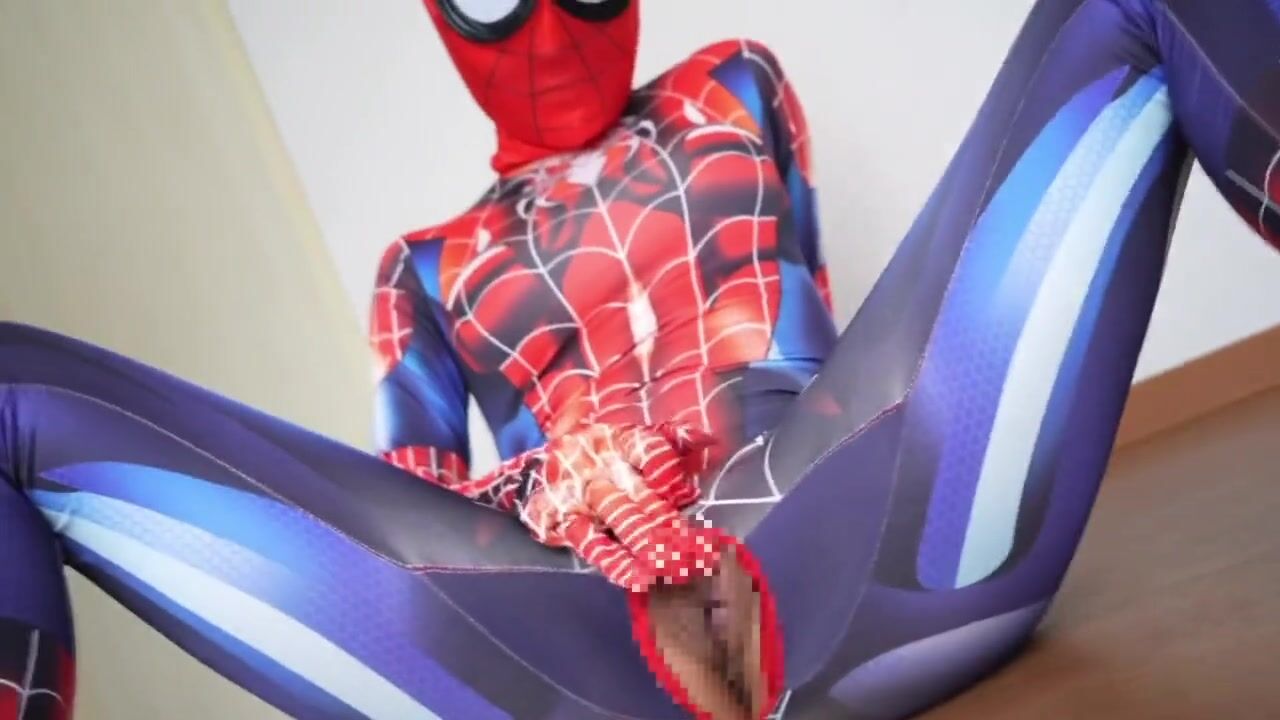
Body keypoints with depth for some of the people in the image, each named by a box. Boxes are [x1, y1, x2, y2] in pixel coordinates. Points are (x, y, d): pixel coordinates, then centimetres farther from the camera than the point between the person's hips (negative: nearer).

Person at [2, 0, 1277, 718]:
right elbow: (402, 506, 13)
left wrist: (637, 480, -6)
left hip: (852, 533, 0)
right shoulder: (430, 266, 28)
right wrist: (565, 488, -11)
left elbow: (789, 349, 15)